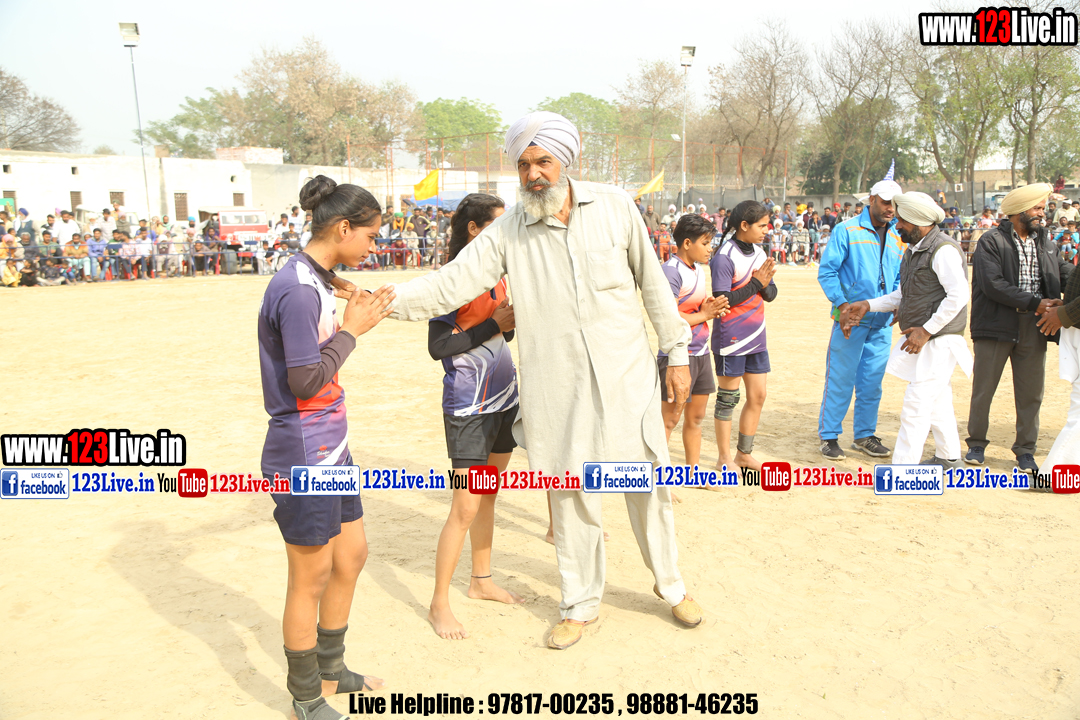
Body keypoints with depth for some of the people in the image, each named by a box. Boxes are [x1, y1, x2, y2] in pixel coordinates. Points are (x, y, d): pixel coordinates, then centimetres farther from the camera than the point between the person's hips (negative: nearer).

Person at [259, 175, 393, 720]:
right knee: (311, 577, 5)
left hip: (330, 446, 10)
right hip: (302, 454, -10)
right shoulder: (296, 290, -21)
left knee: (352, 555, 19)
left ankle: (329, 671, 38)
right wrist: (352, 329, -13)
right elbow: (306, 380, -22)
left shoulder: (315, 281, 9)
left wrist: (350, 322, 2)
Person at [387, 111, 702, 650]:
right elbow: (451, 283, -7)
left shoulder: (615, 207, -1)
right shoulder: (507, 231, -2)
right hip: (556, 388, 0)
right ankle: (580, 604, 30)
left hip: (625, 376, 1)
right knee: (570, 494, 9)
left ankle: (670, 584, 37)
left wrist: (677, 352, 6)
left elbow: (652, 283, 5)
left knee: (648, 484, 11)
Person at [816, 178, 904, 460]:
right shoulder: (846, 231, -3)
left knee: (872, 381, 12)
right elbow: (826, 270, -8)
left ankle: (865, 434, 25)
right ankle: (829, 436, 10)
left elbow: (900, 279, 19)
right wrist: (841, 304, -18)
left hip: (882, 323, 5)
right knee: (840, 379, -2)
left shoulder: (897, 239, 14)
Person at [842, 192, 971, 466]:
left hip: (938, 340, -10)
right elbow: (903, 295, 19)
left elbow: (959, 295, -23)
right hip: (921, 340, 10)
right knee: (938, 401, 19)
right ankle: (948, 457, 33)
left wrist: (926, 330, -22)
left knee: (915, 404, -10)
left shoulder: (943, 249, -17)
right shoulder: (914, 250, 14)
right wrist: (867, 306, 9)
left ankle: (902, 470, -7)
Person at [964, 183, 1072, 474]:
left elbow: (1064, 272, 8)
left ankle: (1025, 450, 20)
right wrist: (1035, 303, -16)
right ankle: (977, 444, 19)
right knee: (983, 388, 4)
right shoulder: (991, 241, -6)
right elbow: (993, 285, -16)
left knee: (1031, 393, 8)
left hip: (1033, 329, 5)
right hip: (996, 326, -5)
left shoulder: (1045, 241, 14)